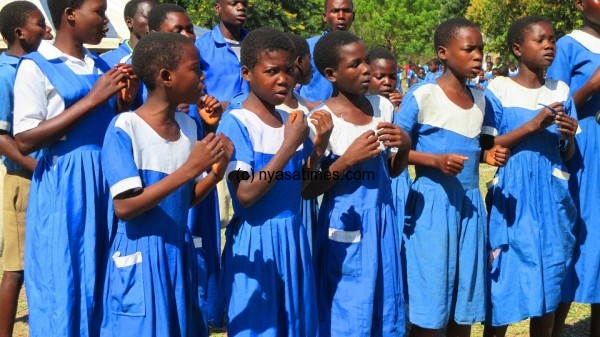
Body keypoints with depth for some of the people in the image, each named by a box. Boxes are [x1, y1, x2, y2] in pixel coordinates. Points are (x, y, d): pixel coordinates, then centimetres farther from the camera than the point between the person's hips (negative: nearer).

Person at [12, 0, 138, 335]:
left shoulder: (102, 66, 12)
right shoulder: (36, 66, -6)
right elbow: (25, 141, -14)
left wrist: (124, 102, -1)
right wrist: (91, 100, -16)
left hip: (105, 180, 6)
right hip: (63, 185, -6)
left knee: (103, 284, 10)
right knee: (63, 287, 1)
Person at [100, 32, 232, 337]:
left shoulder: (189, 126, 5)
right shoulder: (125, 128, -15)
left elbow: (190, 198, 10)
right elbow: (124, 207, -22)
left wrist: (217, 171, -10)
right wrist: (188, 169, -26)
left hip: (180, 251, 7)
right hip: (140, 256, -7)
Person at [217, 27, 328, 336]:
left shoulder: (291, 120, 6)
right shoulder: (236, 122, -13)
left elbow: (303, 186, 11)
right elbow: (245, 195, -21)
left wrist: (319, 144, -4)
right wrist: (289, 146, -21)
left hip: (293, 235, 6)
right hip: (255, 241, -6)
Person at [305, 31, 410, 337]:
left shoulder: (382, 106, 3)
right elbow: (307, 190, -11)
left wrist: (405, 146, -7)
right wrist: (348, 159, -21)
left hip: (382, 221, 5)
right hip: (346, 226, -5)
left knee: (387, 312, 14)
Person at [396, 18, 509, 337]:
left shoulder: (480, 98, 9)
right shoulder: (421, 95, -10)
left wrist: (490, 154, -1)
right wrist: (435, 161, -22)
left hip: (470, 203, 6)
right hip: (432, 203, -6)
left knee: (466, 299, 13)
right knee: (429, 303, 0)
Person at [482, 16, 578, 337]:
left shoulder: (560, 91, 9)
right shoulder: (498, 89, -4)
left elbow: (567, 156, 12)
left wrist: (569, 136, -11)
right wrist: (533, 125, -17)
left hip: (552, 196, 4)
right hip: (514, 196, -4)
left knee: (550, 280, 10)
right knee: (505, 283, 0)